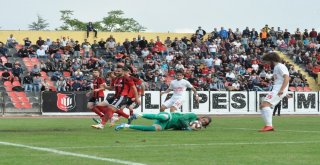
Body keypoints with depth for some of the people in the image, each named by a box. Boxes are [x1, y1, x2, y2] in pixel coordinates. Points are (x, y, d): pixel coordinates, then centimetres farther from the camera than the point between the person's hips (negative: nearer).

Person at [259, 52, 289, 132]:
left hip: (278, 91, -11)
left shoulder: (280, 66, -6)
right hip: (276, 90, 11)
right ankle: (268, 126, 9)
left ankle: (269, 125, -32)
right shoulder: (276, 67, 25)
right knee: (262, 106, 11)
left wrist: (281, 90, -29)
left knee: (265, 104, -24)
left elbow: (286, 78, -19)